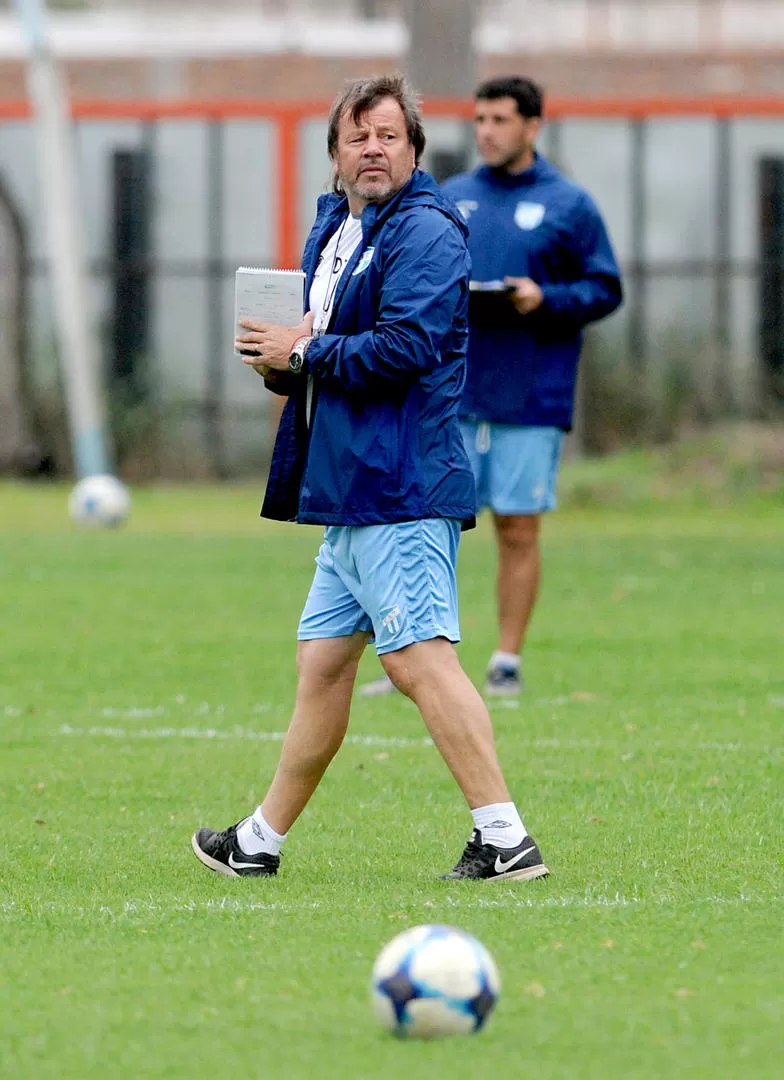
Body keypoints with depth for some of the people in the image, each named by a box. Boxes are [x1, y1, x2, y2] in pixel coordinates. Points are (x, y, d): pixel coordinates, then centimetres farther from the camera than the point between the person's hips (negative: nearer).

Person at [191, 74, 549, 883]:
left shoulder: (424, 232, -11)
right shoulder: (334, 231, 19)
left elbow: (404, 348, -22)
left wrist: (303, 354, -11)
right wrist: (282, 361, 5)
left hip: (401, 486, -10)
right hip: (351, 486, 10)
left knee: (419, 658, -15)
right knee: (322, 661, 17)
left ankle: (504, 838, -17)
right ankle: (262, 840, 26)